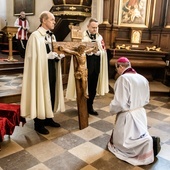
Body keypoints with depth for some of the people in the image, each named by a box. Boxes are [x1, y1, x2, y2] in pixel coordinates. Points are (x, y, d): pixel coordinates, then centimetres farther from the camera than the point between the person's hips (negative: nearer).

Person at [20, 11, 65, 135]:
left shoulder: (52, 36, 12)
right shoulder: (35, 36, -12)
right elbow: (34, 56, -16)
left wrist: (57, 55, -5)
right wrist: (52, 55, -16)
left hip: (52, 68, 8)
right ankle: (39, 123, 16)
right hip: (41, 70, -8)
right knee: (41, 95, 2)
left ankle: (48, 118, 30)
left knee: (51, 94, 14)